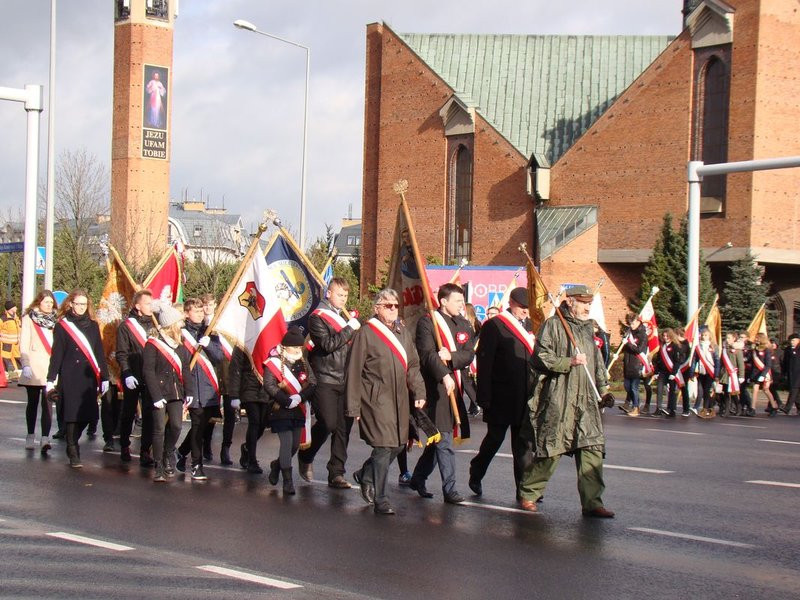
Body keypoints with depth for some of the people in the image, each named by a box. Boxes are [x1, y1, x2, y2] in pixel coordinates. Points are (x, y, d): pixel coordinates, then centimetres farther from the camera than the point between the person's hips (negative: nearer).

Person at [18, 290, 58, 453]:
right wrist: (26, 365, -12)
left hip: (51, 367, 1)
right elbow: (24, 344, -2)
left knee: (47, 403, -9)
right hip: (34, 367, -1)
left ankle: (45, 439, -18)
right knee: (33, 402, 8)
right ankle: (30, 437, 20)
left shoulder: (55, 320, 13)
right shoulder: (29, 319, 3)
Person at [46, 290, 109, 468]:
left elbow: (99, 353, 14)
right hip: (70, 378, -4)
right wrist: (50, 379, -5)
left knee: (87, 415, 1)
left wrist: (104, 377, 10)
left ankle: (72, 444, 23)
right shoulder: (62, 326, 2)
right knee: (73, 414, -6)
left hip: (89, 378, 4)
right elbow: (56, 354, 0)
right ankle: (73, 453, 0)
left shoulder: (92, 325, 12)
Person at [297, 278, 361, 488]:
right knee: (328, 423, -14)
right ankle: (306, 455, 13)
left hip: (344, 381, 6)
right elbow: (328, 344, -16)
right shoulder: (318, 317, -2)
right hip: (325, 380, -6)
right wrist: (350, 329, -14)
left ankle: (336, 473, 6)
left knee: (343, 428, 1)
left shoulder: (344, 317, 19)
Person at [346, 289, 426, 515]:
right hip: (376, 399, -7)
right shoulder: (366, 333, -7)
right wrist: (353, 407, -6)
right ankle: (380, 500, 0)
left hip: (399, 399, 7)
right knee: (383, 446, -10)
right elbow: (354, 372, -5)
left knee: (397, 444, 11)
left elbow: (413, 365, 16)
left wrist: (419, 392, 3)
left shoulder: (404, 332, 12)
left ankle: (365, 475, 36)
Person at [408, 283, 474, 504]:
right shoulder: (427, 322, -5)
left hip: (455, 388, 7)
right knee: (444, 442, -8)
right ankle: (449, 489, -6)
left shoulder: (463, 324, 15)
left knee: (438, 439, 14)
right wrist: (444, 376, -30)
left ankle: (417, 479, 28)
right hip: (435, 387, -7)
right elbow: (427, 354, -18)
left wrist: (450, 356, -14)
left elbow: (469, 354, 6)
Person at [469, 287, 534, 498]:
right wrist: (484, 397, -14)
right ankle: (476, 473, 28)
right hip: (501, 397, -5)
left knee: (523, 443, 6)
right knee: (495, 437, 5)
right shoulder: (493, 326, -7)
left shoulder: (531, 326, 12)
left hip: (525, 398, 5)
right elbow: (484, 363, -10)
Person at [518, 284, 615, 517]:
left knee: (592, 449, -4)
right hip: (558, 400, -6)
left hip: (586, 402, 6)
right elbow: (541, 357, -10)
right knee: (549, 450, -2)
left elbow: (597, 362, 29)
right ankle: (528, 494, 15)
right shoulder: (553, 325, -2)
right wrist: (569, 362, -17)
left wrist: (603, 389, 20)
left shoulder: (587, 328, 21)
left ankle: (592, 502, -2)